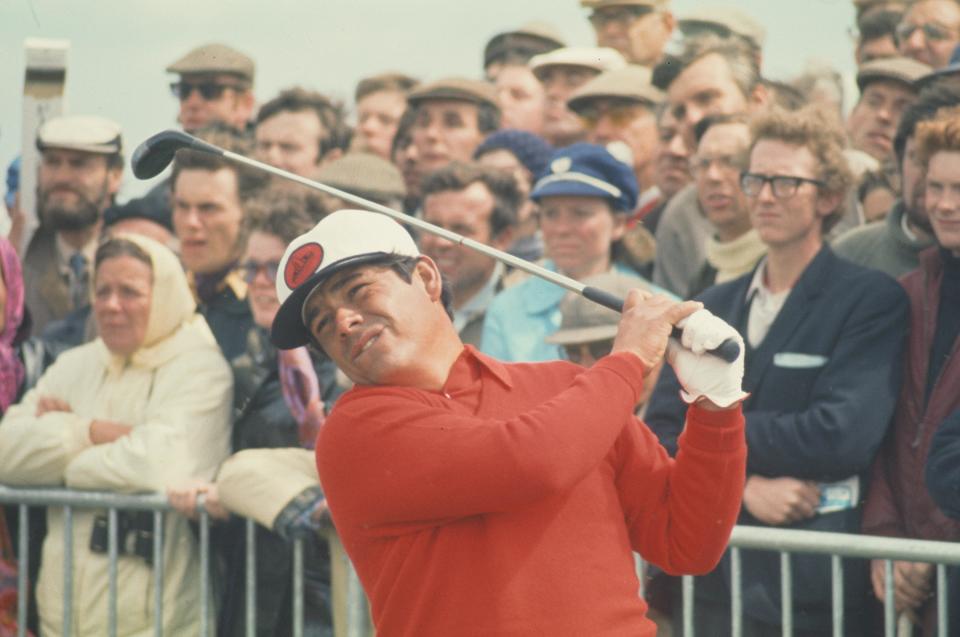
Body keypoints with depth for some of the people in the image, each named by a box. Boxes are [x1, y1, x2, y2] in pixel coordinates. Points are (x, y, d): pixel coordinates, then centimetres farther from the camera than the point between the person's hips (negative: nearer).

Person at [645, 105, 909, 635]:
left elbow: (841, 436, -15)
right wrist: (744, 487, -12)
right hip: (709, 583, 4)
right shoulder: (711, 308, 15)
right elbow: (660, 437, 5)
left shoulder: (872, 300, -2)